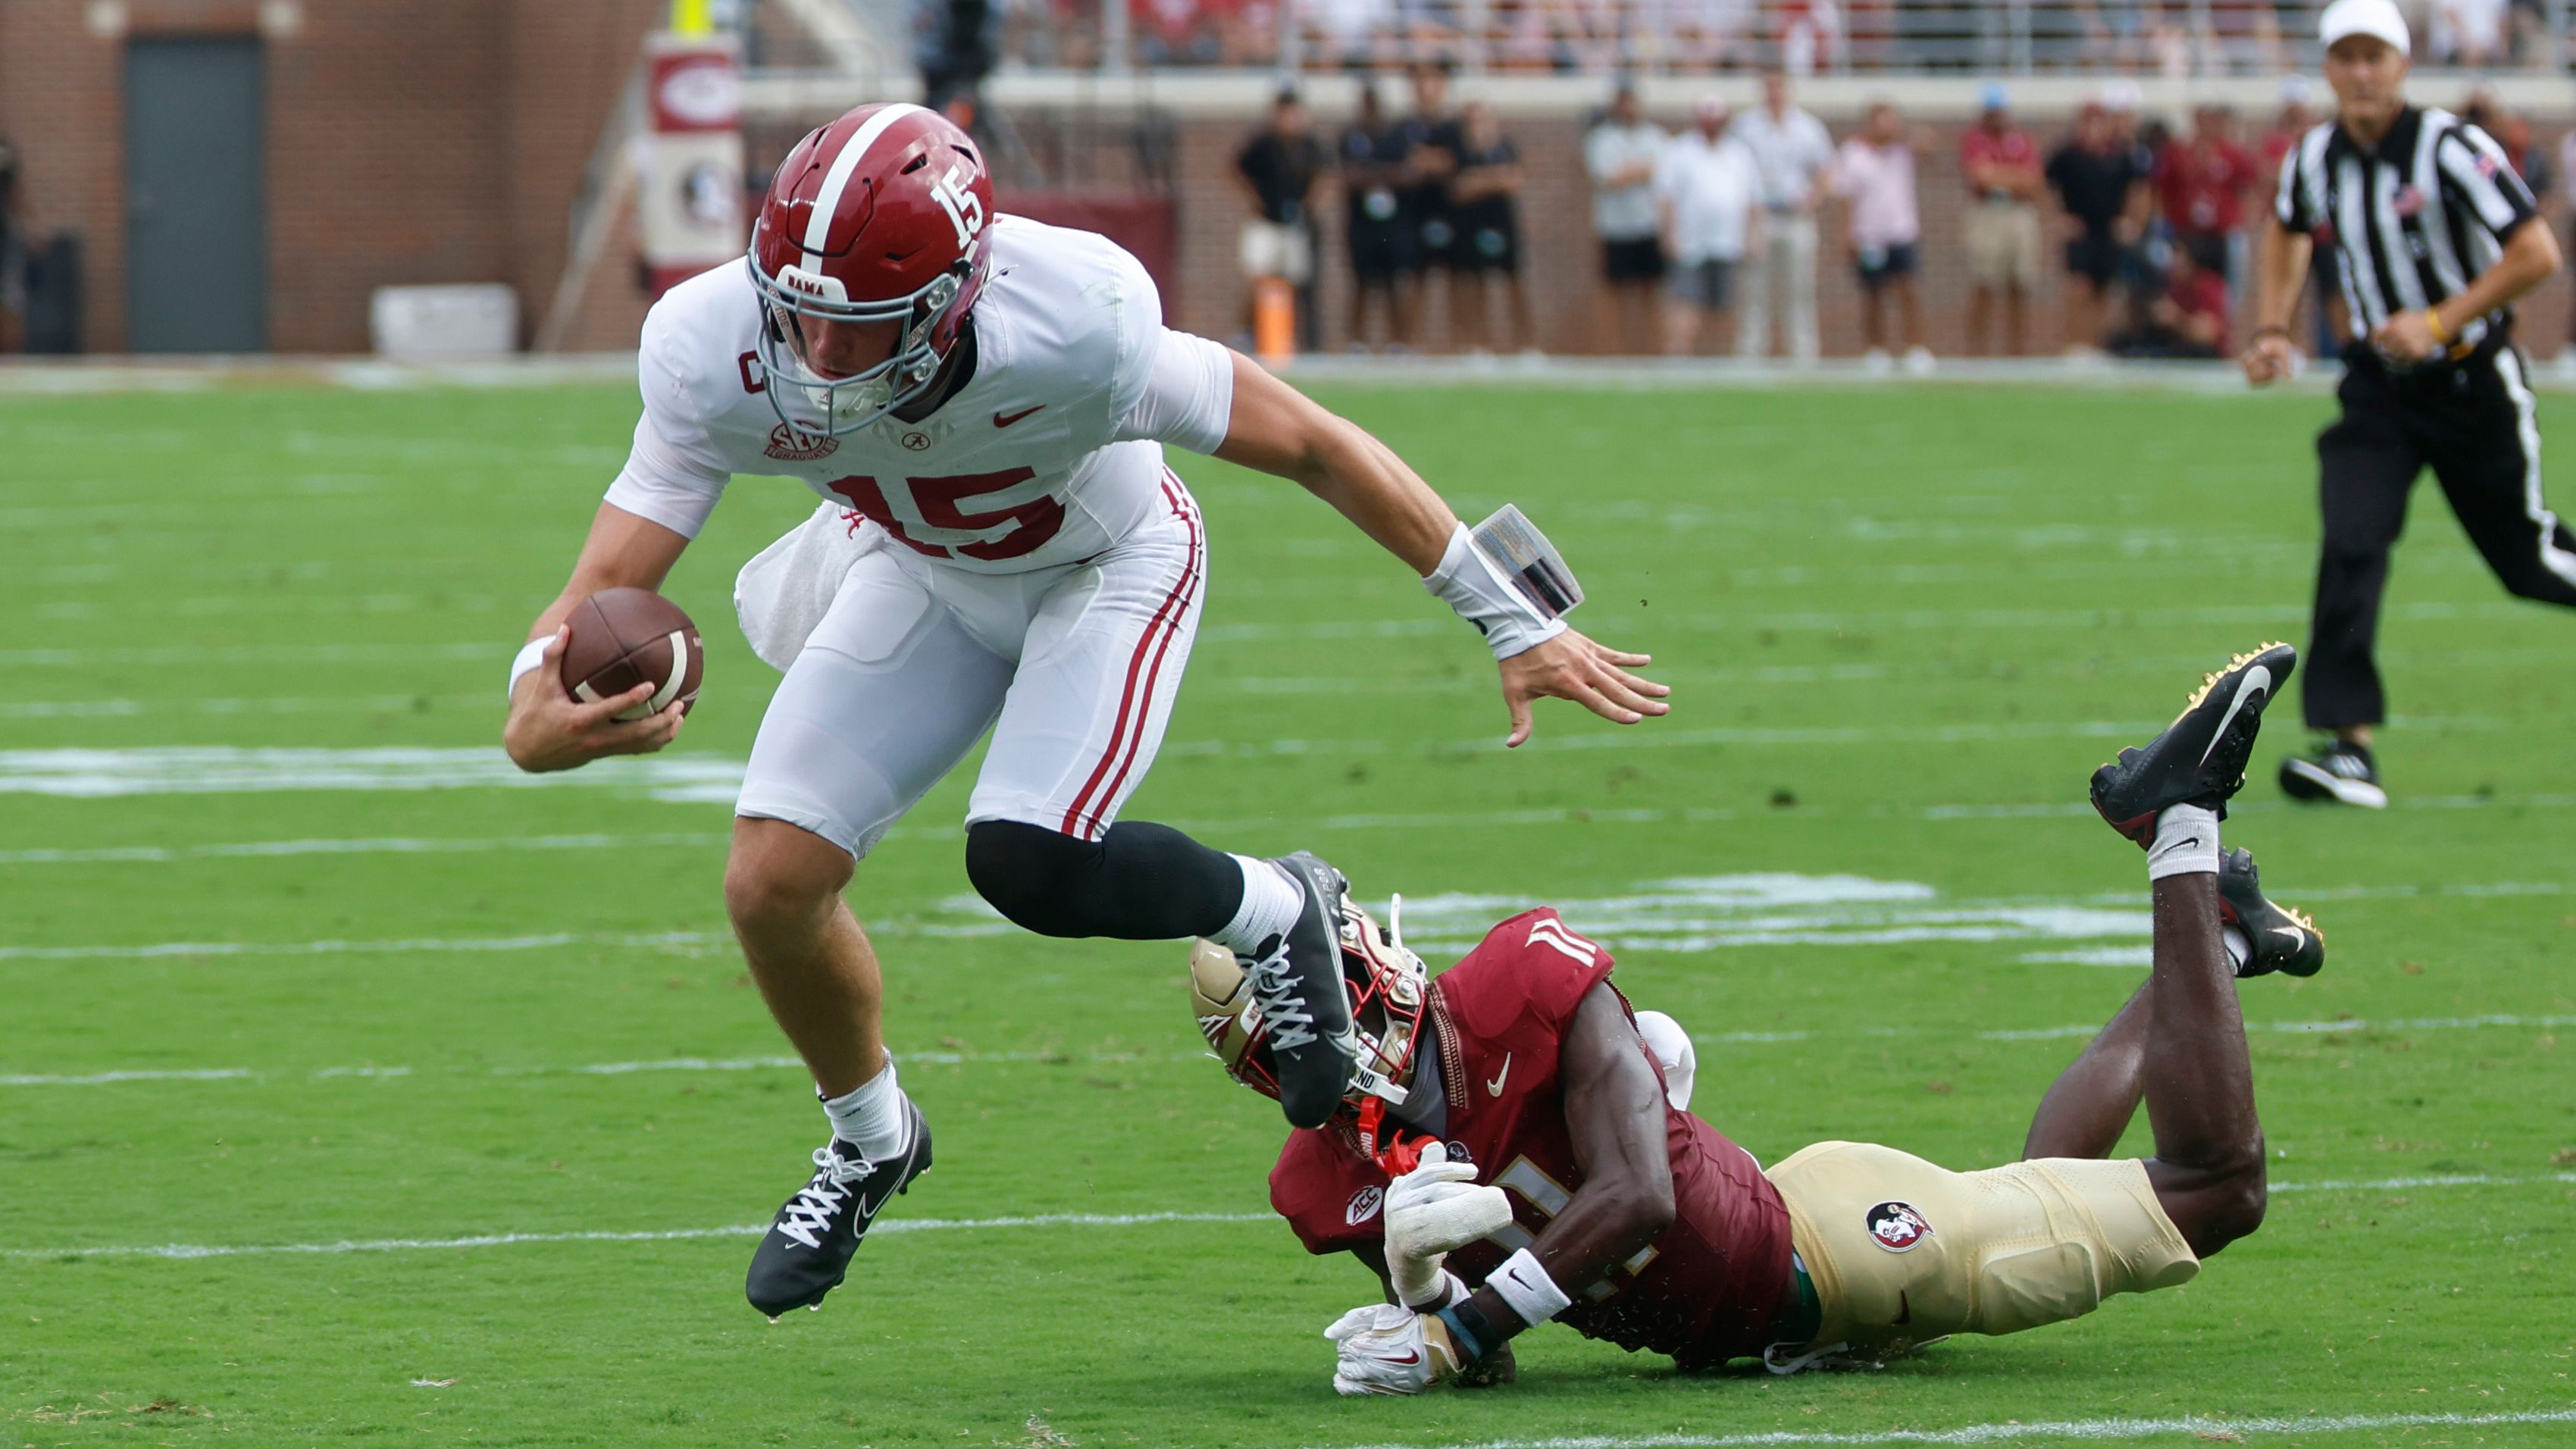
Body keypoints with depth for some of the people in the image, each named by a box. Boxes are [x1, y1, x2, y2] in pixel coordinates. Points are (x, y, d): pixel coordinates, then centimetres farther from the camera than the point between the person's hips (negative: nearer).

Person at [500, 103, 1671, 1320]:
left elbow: (1313, 446, -27)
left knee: (1029, 863, -25)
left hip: (1110, 566, -4)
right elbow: (607, 590, -28)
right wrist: (538, 715, -53)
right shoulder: (717, 355, -32)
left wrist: (1512, 626, -19)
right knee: (771, 885, -6)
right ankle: (870, 1139, 24)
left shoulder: (1070, 331, -40)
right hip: (925, 570, 4)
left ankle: (1272, 913, 7)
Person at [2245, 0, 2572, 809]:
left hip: (2473, 380, -4)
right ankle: (2350, 747, -19)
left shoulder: (2450, 149, -19)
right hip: (2380, 383, 4)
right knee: (2350, 545, -15)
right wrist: (2272, 331, 9)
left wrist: (2441, 322, -23)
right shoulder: (2316, 157, -2)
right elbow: (2287, 233, 21)